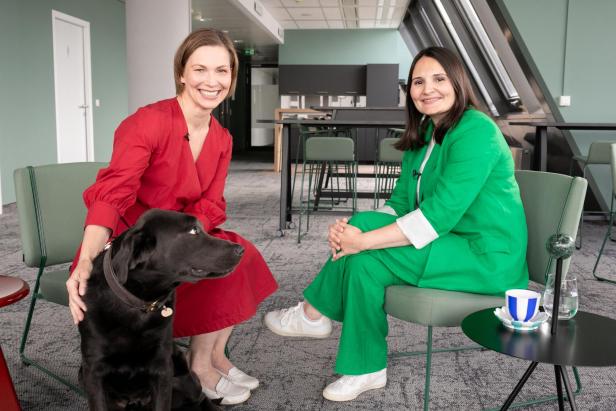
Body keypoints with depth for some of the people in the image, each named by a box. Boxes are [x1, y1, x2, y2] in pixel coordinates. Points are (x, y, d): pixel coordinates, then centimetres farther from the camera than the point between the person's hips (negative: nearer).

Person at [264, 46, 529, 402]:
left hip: (488, 257, -8)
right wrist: (352, 228, -14)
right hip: (451, 243, 8)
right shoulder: (423, 134, 9)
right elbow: (400, 204, 4)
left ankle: (312, 315, 7)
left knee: (365, 261, -22)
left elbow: (437, 216, -26)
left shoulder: (476, 132, -18)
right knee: (362, 222, -12)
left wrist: (363, 241, -26)